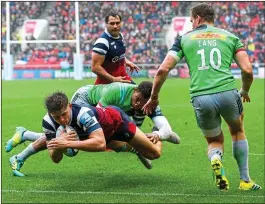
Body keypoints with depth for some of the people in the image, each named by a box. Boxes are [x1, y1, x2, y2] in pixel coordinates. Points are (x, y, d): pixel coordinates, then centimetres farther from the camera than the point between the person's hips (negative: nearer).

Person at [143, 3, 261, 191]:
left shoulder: (184, 38, 15)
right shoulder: (230, 36, 16)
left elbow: (163, 69, 8)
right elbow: (247, 70, 5)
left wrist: (154, 97, 21)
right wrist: (245, 91, 25)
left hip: (200, 98, 0)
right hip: (227, 93, 0)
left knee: (215, 141, 24)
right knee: (238, 131, 31)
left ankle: (215, 159, -12)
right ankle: (245, 180, 26)